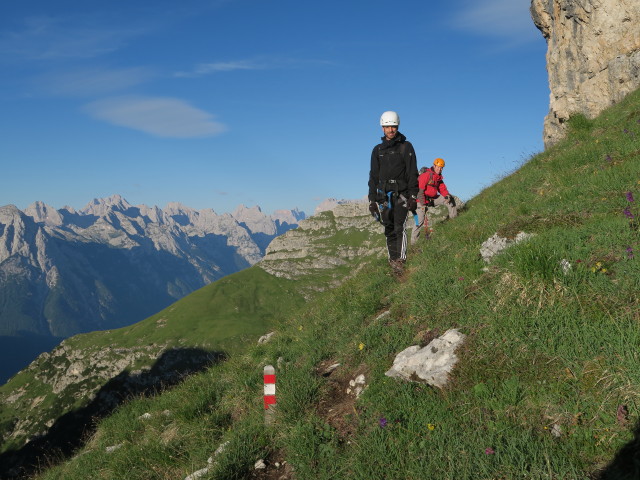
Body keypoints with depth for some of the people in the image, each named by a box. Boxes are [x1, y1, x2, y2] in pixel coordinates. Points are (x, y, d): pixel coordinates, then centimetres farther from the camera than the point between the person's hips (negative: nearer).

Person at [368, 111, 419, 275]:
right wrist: (372, 199, 8)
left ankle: (400, 261, -17)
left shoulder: (406, 146, 4)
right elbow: (373, 176, 14)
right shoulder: (378, 150, 13)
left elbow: (413, 173, 0)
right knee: (389, 230, 3)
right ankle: (392, 260, 6)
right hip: (384, 195, 4)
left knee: (400, 228, -14)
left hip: (401, 193, -4)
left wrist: (413, 196, -9)